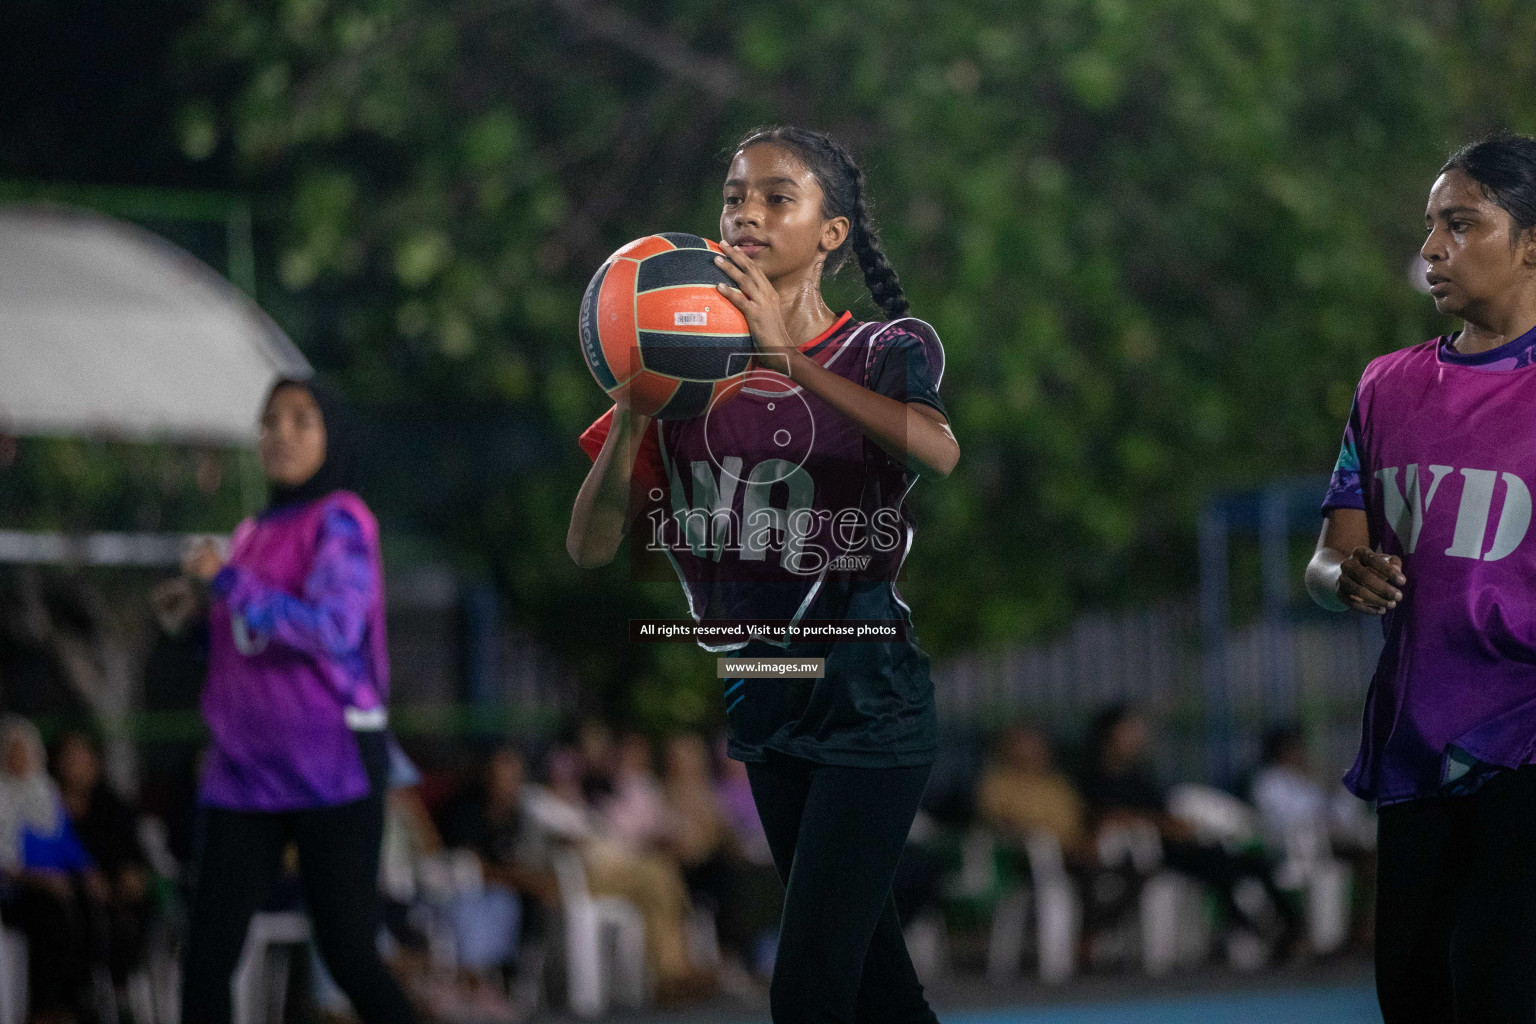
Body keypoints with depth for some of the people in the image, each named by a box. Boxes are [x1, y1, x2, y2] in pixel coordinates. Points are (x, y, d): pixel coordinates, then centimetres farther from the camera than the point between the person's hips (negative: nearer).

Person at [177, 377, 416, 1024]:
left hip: (330, 773, -6)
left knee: (348, 954, -4)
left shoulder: (340, 522, -4)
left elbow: (333, 629, -19)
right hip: (244, 776, 6)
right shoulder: (252, 534, 17)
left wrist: (227, 580, -15)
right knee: (207, 957, -2)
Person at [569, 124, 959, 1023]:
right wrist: (633, 410, -21)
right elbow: (592, 545, -4)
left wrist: (791, 361, -39)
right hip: (767, 709, 5)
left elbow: (938, 451, -30)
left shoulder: (885, 351, -6)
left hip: (870, 705, -5)